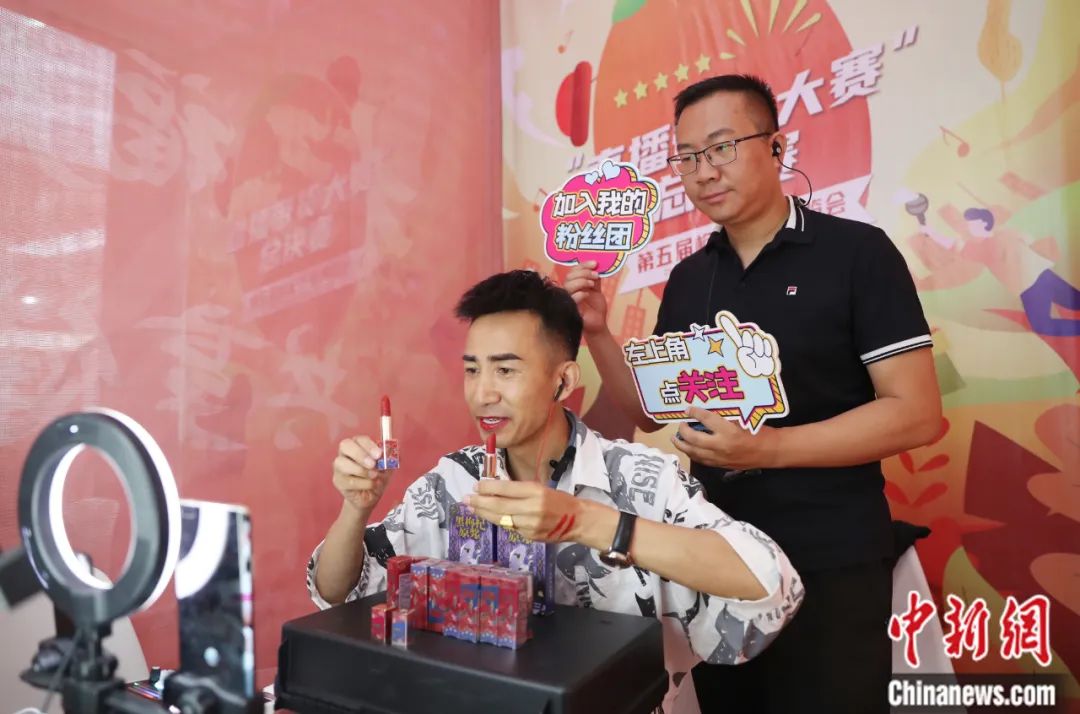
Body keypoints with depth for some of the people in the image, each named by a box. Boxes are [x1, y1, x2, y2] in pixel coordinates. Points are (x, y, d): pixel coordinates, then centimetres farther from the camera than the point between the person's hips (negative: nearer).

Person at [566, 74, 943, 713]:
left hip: (828, 567, -5)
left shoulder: (857, 253, -11)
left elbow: (917, 413, -14)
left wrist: (768, 448, -25)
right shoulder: (687, 279, 5)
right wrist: (598, 332, -6)